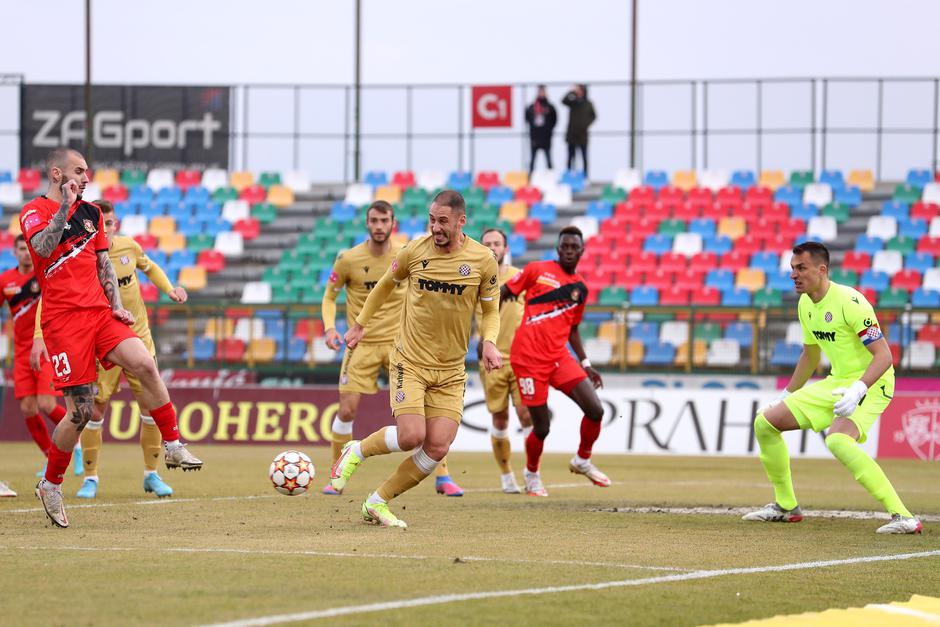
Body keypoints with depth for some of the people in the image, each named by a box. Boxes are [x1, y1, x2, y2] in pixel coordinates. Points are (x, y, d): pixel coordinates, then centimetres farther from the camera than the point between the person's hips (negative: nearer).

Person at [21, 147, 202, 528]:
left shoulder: (91, 213, 17)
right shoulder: (34, 211, -2)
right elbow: (43, 248, -23)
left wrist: (116, 306, 9)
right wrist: (65, 206, -23)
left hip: (99, 312, 5)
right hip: (63, 319, -5)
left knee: (145, 365, -20)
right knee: (81, 412, -8)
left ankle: (174, 448, -10)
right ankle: (50, 485, 11)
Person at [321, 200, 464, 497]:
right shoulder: (348, 260, -8)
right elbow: (329, 296, 5)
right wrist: (330, 327, -11)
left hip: (398, 342, 1)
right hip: (361, 346, 0)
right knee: (347, 410, -6)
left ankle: (443, 477, 0)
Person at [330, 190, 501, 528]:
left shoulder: (483, 259, -5)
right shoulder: (414, 250, -6)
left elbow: (490, 310, 7)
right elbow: (386, 284, 14)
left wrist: (489, 342, -12)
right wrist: (360, 323, 17)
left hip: (451, 370, 2)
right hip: (410, 361, -2)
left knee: (438, 447, -7)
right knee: (411, 436, -19)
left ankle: (378, 502, 11)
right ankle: (357, 452, 11)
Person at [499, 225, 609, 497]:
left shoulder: (580, 288, 13)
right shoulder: (537, 270, 0)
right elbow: (502, 294, 5)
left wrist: (585, 364, 16)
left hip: (559, 357, 4)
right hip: (528, 358, -4)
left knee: (595, 411, -9)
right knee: (542, 426, -3)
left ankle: (583, 461, 17)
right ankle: (531, 474, 25)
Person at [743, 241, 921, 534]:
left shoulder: (849, 302, -21)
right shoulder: (805, 305, 7)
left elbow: (884, 355, -24)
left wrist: (858, 390, -38)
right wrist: (785, 396, 27)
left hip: (871, 384, -9)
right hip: (836, 383, 9)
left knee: (837, 440, -36)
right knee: (765, 422, 6)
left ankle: (903, 517, -35)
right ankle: (786, 506, 23)